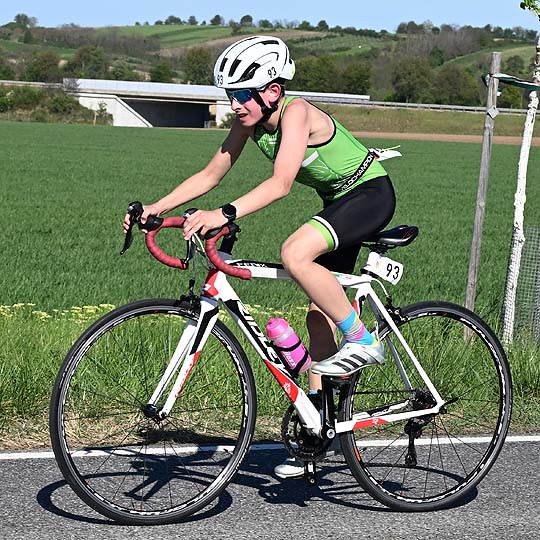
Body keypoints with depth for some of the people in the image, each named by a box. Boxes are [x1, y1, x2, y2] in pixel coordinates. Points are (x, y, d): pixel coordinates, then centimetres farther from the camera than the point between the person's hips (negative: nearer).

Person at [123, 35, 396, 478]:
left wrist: (225, 214, -48)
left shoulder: (296, 111, -27)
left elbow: (281, 183, -38)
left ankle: (363, 342, -19)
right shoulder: (251, 122, -4)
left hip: (371, 195, -9)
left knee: (295, 254, -33)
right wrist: (156, 207, -9)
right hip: (338, 202, 9)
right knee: (320, 317, 6)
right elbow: (210, 175, 1)